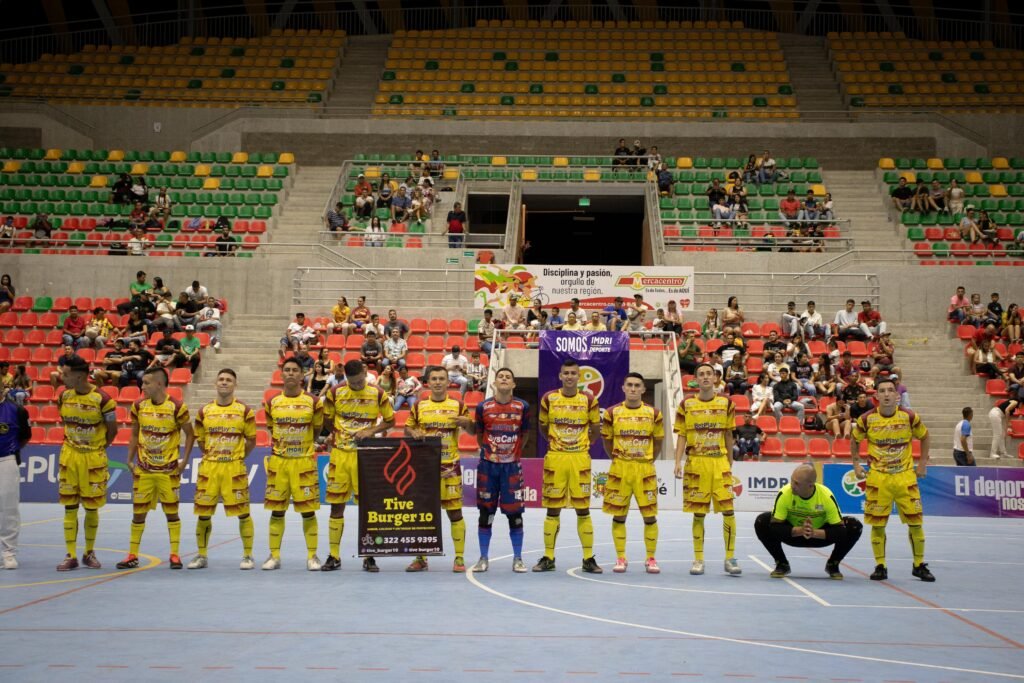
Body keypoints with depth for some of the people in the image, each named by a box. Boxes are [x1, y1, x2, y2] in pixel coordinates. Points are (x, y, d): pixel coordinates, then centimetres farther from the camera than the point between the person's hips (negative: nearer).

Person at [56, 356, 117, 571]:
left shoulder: (102, 399, -15)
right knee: (69, 507, 3)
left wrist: (99, 448, 6)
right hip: (69, 456, 4)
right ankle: (71, 556, 8)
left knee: (92, 507, 5)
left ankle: (89, 553, 20)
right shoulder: (63, 396, -1)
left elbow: (112, 429, -3)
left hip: (94, 459, -4)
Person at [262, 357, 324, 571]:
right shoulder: (272, 403, 4)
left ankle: (312, 556, 8)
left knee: (308, 511, 0)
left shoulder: (313, 402, -1)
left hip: (304, 462, -2)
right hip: (278, 462, 2)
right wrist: (279, 445, 13)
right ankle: (274, 556, 13)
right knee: (276, 510, 5)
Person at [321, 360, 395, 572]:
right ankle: (334, 556, 13)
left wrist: (371, 431, -11)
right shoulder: (335, 393, -1)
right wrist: (335, 435, 3)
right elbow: (327, 420, 13)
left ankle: (369, 557, 8)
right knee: (336, 505, 4)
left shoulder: (378, 394, -4)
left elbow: (390, 421, 4)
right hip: (340, 454, 1)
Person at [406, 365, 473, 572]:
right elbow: (407, 429, 14)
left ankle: (459, 557, 7)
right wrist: (413, 433, -9)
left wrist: (466, 422, -15)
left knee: (455, 512, -1)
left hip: (450, 467, -1)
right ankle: (420, 557, 15)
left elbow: (472, 431, 7)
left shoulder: (458, 405, 4)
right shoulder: (419, 406, 7)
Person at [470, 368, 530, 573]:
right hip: (488, 465, 0)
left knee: (515, 513, 1)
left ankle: (517, 559, 12)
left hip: (512, 466, 0)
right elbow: (478, 434, 11)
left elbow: (525, 434, 10)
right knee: (485, 512, 5)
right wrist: (488, 452, 10)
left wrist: (515, 453, 10)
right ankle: (483, 558, 15)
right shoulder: (483, 407, -2)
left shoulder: (522, 407, -1)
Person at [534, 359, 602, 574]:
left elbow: (596, 430, 12)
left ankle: (588, 558, 8)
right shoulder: (549, 399, 0)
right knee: (552, 509, 5)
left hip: (580, 460, 0)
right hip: (555, 459, 1)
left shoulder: (589, 399, 0)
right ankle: (548, 558, 13)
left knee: (583, 510, 1)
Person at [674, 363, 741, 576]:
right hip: (695, 463, -1)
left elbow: (728, 435, 12)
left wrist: (730, 463, 14)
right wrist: (678, 462, -7)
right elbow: (681, 436, 4)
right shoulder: (686, 404, 4)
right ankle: (698, 560, 12)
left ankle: (730, 558, 4)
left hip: (720, 462, 1)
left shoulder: (726, 403, 6)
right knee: (698, 513, 4)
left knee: (728, 510, -6)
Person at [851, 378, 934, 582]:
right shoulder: (867, 419, -6)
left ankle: (919, 565, 16)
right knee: (877, 524, 1)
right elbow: (855, 440, 11)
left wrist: (923, 463, 7)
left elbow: (924, 437, 11)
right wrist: (856, 464, 2)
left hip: (905, 477, 0)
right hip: (877, 478, 0)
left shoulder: (909, 417, -6)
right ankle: (880, 567, 14)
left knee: (915, 522, 0)